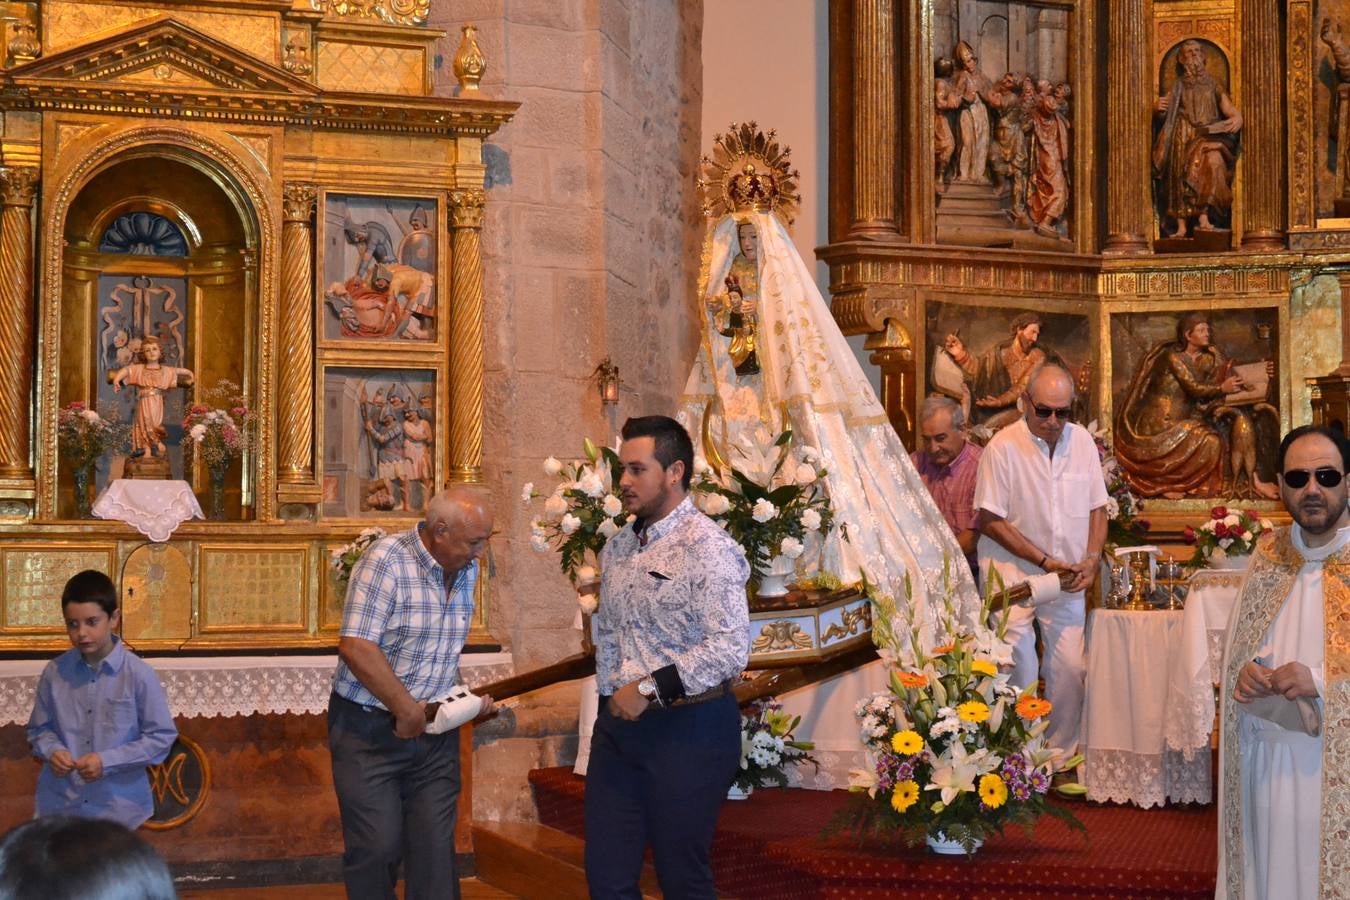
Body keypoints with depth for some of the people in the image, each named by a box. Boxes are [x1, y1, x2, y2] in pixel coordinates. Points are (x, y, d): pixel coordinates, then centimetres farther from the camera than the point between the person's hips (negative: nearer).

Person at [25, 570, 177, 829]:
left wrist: (108, 761, -17)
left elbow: (162, 736, -8)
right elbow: (39, 729, 10)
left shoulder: (138, 674, -12)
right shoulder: (54, 672, -2)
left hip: (117, 806, -2)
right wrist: (52, 751, -13)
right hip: (60, 804, 3)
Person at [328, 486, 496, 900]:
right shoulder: (387, 560, -16)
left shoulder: (466, 570, 6)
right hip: (370, 728, -6)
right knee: (378, 846, -3)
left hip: (435, 728, 6)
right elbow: (355, 647, -23)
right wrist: (407, 710, -18)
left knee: (435, 850, 5)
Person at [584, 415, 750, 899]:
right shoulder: (618, 546, 11)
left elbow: (730, 647, -22)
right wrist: (611, 692, 10)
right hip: (619, 721, 7)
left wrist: (650, 689, -20)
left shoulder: (706, 547, -14)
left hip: (688, 729, -7)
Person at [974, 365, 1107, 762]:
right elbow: (990, 520, -11)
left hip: (1067, 576, 4)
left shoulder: (1082, 441, 2)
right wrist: (1045, 561, -14)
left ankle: (1062, 756, 14)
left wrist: (1091, 559, -6)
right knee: (1019, 670, -11)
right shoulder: (1003, 447, -13)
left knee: (1070, 667, 0)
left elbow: (1097, 507, 10)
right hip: (1012, 573, -4)